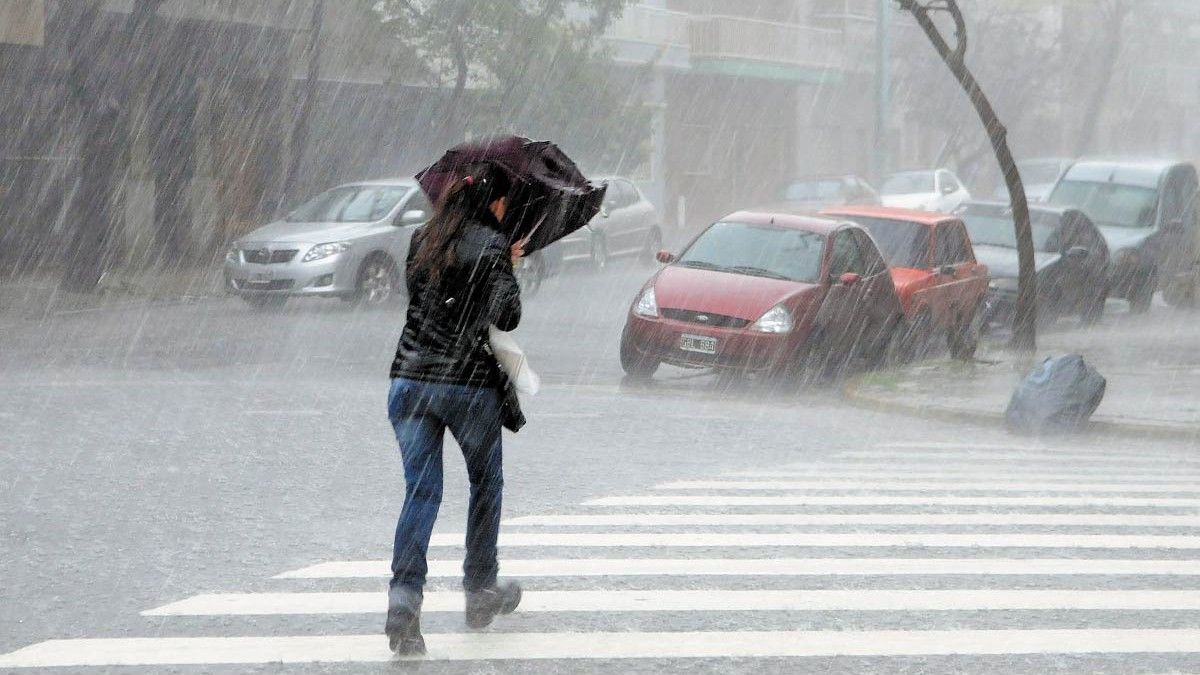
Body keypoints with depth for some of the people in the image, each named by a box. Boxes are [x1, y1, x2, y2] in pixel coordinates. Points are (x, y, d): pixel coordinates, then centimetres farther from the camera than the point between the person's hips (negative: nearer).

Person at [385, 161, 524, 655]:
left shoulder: (423, 239, 9)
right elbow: (506, 316, -16)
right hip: (470, 383, -4)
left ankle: (404, 597, -18)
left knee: (420, 490, 1)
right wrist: (508, 275, 4)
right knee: (486, 483, 18)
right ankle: (480, 591, 27)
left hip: (410, 379, 4)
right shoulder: (491, 244, -8)